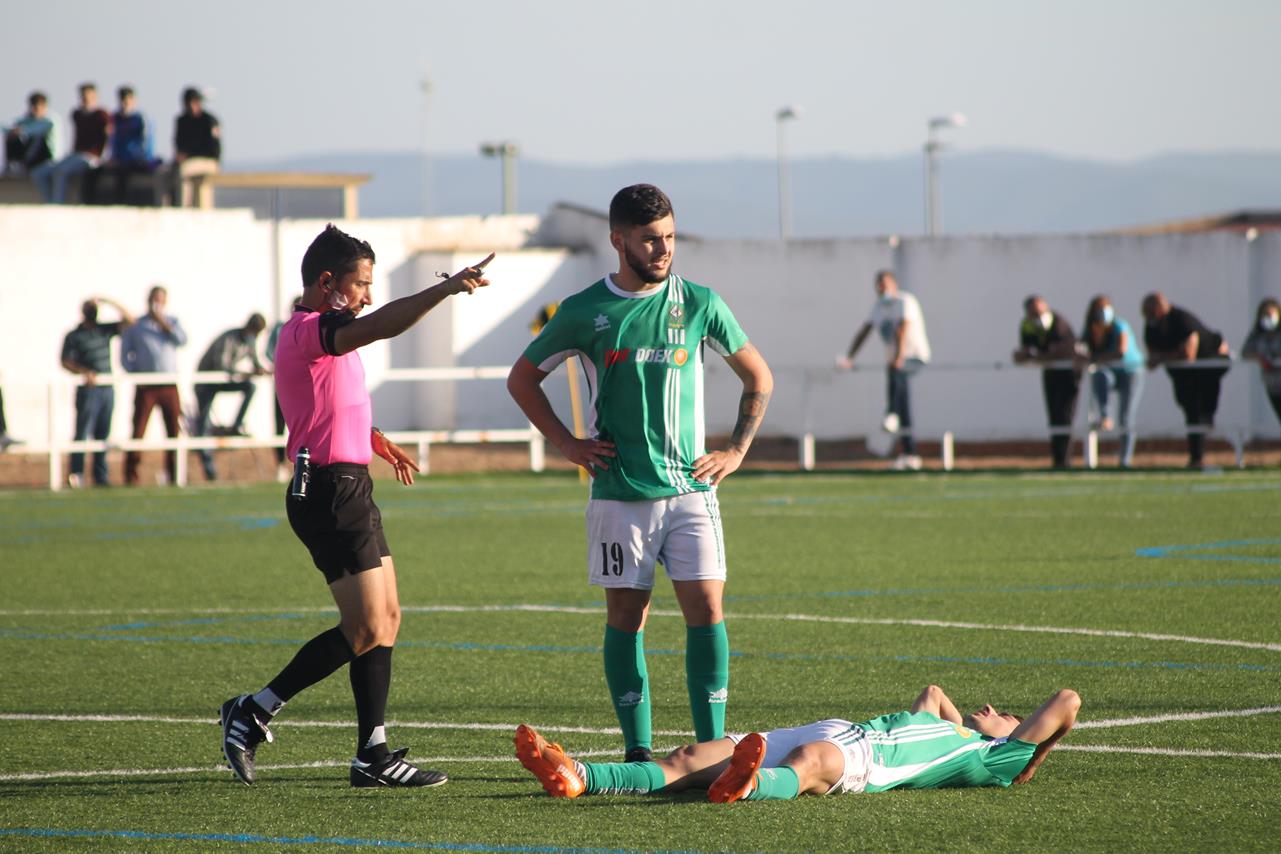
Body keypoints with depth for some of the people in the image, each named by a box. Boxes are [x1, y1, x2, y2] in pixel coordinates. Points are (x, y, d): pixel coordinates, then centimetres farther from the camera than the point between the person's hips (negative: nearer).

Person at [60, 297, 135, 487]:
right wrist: (85, 372, -22)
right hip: (88, 389, -5)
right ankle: (76, 474, -8)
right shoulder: (74, 336, 0)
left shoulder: (105, 330, 13)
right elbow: (66, 361, -7)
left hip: (107, 389, 5)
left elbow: (128, 320, 7)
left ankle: (101, 476, 10)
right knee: (83, 432, -8)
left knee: (103, 434, 7)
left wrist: (109, 302, -1)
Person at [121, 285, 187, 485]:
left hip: (170, 386, 2)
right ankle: (131, 475, -5)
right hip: (146, 386, -2)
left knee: (174, 429, 0)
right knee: (138, 430, -8)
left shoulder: (172, 322, 14)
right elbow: (125, 354, 7)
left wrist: (163, 323, -7)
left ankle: (174, 473, 8)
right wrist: (134, 374, -7)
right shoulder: (135, 325, 8)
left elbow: (182, 340, -5)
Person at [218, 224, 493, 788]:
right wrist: (448, 287, -34)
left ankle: (373, 753, 8)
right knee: (365, 629, -9)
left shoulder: (313, 334, 19)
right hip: (331, 492, -11)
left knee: (385, 620, 8)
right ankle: (253, 712, -2)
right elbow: (384, 325, -32)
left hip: (350, 491, 11)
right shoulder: (310, 331, -15)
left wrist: (374, 439, 28)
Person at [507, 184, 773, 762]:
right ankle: (637, 750, 7)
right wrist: (566, 443, 5)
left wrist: (737, 450, 7)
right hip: (619, 492, 0)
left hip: (691, 486, 1)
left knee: (706, 609, -8)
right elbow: (523, 378, 14)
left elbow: (758, 377, 15)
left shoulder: (700, 304, 3)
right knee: (626, 615, 1)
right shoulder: (584, 312, 1)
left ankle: (712, 746, -4)